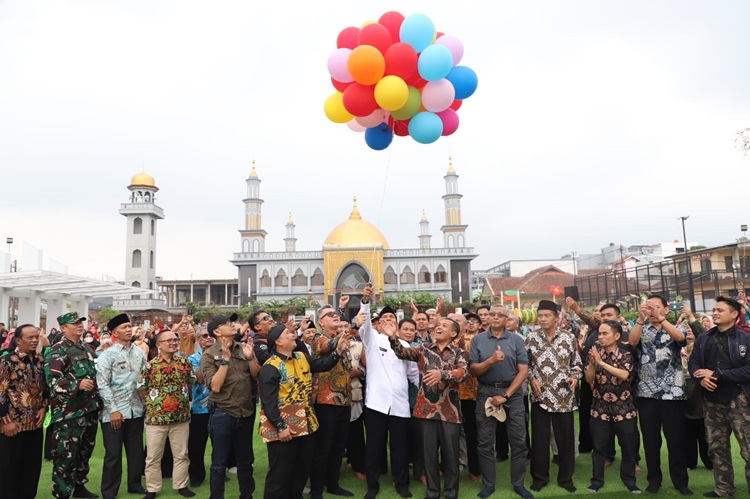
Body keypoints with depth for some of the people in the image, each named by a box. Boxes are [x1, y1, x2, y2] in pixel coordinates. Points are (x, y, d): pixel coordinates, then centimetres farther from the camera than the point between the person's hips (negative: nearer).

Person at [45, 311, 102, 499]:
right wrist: (77, 385, -28)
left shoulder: (87, 348, 14)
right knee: (66, 454, -2)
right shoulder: (57, 351, -10)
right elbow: (52, 380, -19)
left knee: (85, 451, 17)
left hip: (90, 409, 8)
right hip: (69, 413, -7)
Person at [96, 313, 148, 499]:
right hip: (114, 411, -4)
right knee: (113, 453, 5)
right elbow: (102, 385, -12)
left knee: (136, 450, 14)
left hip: (136, 410, 5)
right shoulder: (107, 355, -7)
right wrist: (113, 410, -16)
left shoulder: (139, 353, 8)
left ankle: (135, 484, 30)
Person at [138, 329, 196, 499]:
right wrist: (152, 406, 1)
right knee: (153, 456, 10)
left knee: (181, 454, 12)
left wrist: (183, 401, 9)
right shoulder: (149, 365, -7)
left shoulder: (185, 362, 0)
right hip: (156, 417, -2)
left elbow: (191, 383, 10)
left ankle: (181, 485, 26)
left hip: (181, 416, 2)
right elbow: (142, 390, 0)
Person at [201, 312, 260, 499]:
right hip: (222, 414, -4)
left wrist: (250, 357, -18)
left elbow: (258, 376, -2)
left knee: (245, 461, 19)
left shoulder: (244, 347, 0)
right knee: (219, 464, 9)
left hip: (246, 412, 4)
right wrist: (225, 359, -24)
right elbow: (215, 386, -19)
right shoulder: (209, 355, -10)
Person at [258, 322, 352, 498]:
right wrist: (280, 427, -22)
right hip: (284, 430, -8)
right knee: (280, 475, 5)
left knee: (303, 469, 20)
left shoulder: (302, 357, 7)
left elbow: (323, 364, 2)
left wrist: (339, 350, -12)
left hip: (306, 425, 8)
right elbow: (268, 402, -20)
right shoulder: (270, 368, -17)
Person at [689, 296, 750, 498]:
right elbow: (693, 363, 9)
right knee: (717, 447, 14)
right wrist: (702, 378, -12)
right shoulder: (703, 339, 10)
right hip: (712, 400, 5)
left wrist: (716, 374, -16)